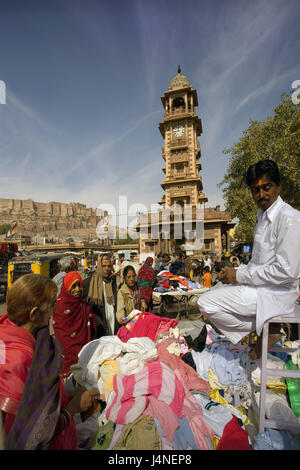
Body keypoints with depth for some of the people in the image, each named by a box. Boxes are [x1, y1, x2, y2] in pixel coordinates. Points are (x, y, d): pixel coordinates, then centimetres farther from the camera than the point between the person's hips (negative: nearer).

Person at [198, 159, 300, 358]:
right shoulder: (263, 216, 13)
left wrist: (240, 276, -17)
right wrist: (236, 271, 2)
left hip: (276, 293, -10)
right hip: (261, 285, 10)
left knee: (207, 303, -16)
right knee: (215, 291, 19)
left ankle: (267, 330, -2)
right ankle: (263, 324, 10)